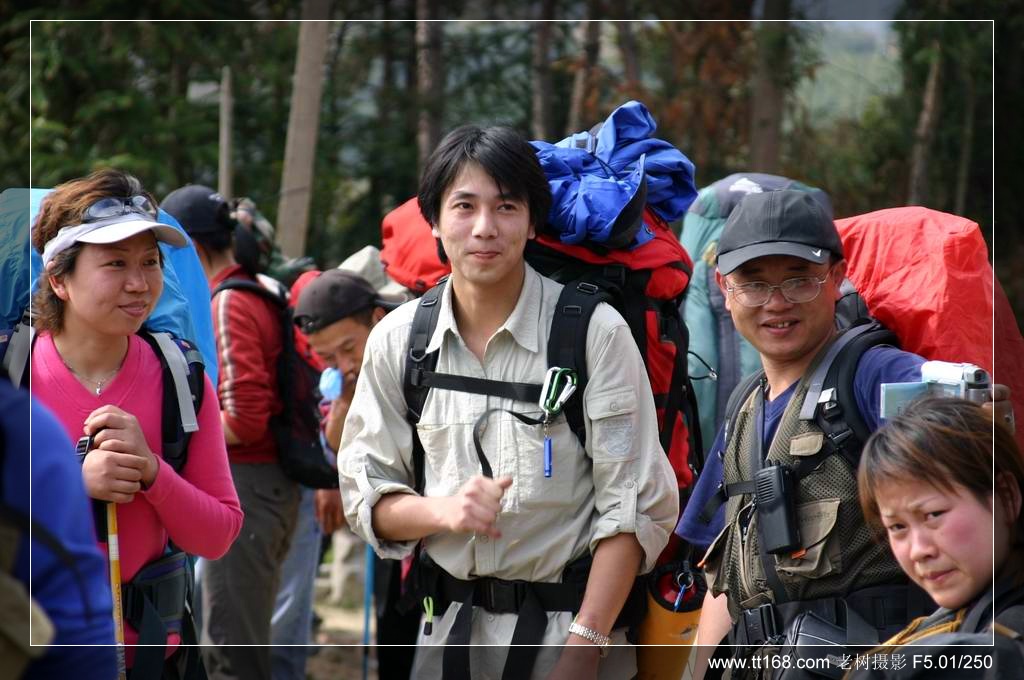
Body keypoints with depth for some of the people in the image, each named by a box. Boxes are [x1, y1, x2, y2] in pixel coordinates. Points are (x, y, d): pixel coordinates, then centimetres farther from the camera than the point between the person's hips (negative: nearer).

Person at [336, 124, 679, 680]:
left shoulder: (596, 332, -10)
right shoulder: (396, 340, 1)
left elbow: (634, 509, -11)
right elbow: (365, 497, 4)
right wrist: (444, 510, -17)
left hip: (568, 622, -3)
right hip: (447, 627, 3)